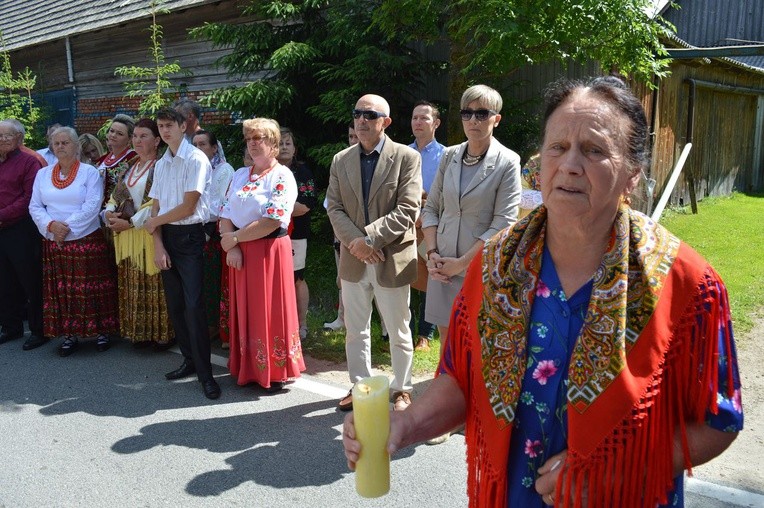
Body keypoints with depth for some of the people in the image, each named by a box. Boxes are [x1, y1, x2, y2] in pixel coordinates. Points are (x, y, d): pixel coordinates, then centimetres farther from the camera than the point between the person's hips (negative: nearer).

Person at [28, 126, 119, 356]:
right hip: (54, 243, 4)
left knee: (92, 289, 1)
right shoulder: (43, 174, 11)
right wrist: (51, 225, -12)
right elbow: (35, 207, 7)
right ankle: (69, 335, 16)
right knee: (61, 291, 6)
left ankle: (102, 331, 13)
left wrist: (67, 227, -16)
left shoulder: (90, 172, -2)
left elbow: (92, 206, -12)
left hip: (87, 241, -4)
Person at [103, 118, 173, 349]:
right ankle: (139, 332, 21)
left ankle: (161, 333, 10)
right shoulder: (129, 167, 17)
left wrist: (130, 222, -16)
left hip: (149, 233, -7)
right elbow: (117, 195, 18)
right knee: (132, 285, 11)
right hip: (126, 235, 8)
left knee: (153, 284, -2)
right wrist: (109, 212, -2)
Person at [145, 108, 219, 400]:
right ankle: (190, 360, 24)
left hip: (190, 237, -7)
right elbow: (156, 208, 10)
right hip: (166, 237, 7)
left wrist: (155, 222, 0)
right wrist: (158, 246, -1)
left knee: (194, 305, -10)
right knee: (175, 305, 10)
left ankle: (205, 373, -2)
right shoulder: (161, 164, 13)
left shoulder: (196, 159, -8)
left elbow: (188, 207, -12)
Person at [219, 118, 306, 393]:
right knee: (244, 309, 11)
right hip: (239, 253, 6)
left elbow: (273, 221, -19)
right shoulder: (240, 175, 12)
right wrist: (231, 246, -9)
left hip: (270, 251, -6)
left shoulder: (282, 176, -8)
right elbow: (225, 215, 8)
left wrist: (234, 237, -13)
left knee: (270, 310, 2)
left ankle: (275, 372, 16)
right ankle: (248, 369, 24)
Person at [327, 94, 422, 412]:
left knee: (398, 332, 10)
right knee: (355, 331, 15)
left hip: (392, 259, -4)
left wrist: (369, 237, -20)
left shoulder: (407, 157, -5)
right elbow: (334, 209, 2)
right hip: (353, 260, 4)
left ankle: (401, 389, 28)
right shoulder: (341, 160, 8)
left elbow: (407, 210, -14)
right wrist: (356, 242, -14)